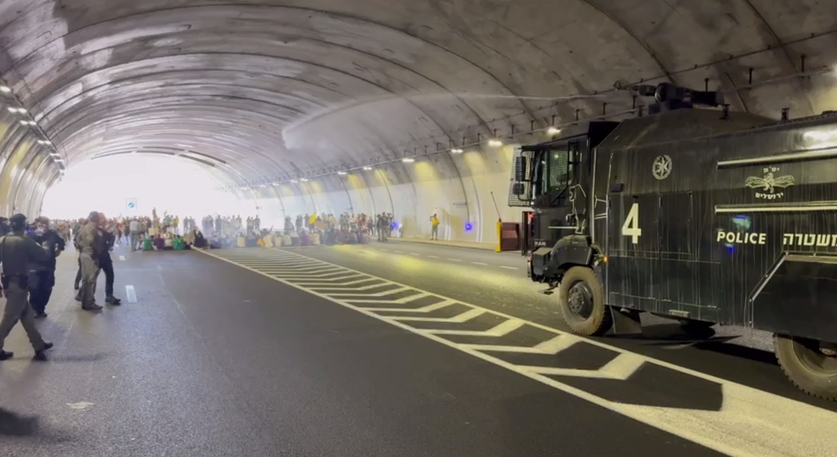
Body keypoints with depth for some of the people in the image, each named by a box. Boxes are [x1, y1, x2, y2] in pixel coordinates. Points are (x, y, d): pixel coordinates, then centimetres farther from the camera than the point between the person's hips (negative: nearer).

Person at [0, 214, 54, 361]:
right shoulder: (25, 241, -14)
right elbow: (44, 256, -9)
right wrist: (48, 252, 10)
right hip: (19, 283, -7)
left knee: (27, 314, 15)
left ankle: (39, 345, 24)